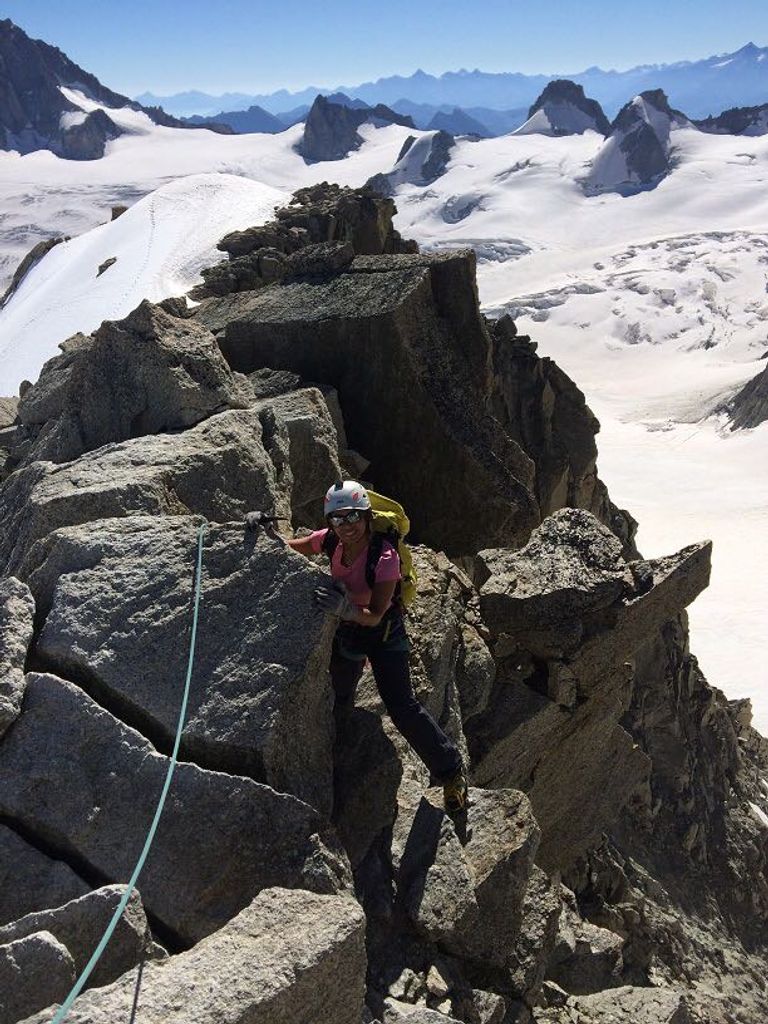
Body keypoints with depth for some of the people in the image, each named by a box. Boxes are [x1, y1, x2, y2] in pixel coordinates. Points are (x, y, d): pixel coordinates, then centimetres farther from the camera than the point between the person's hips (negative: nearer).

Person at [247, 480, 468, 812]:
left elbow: (375, 616, -33)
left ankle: (452, 771, 4)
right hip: (346, 629, 6)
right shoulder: (330, 541, -17)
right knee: (339, 698, 20)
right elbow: (285, 547, -2)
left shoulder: (385, 557, -33)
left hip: (383, 632, -5)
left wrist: (346, 609, -52)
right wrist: (264, 528, -22)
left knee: (402, 707, -11)